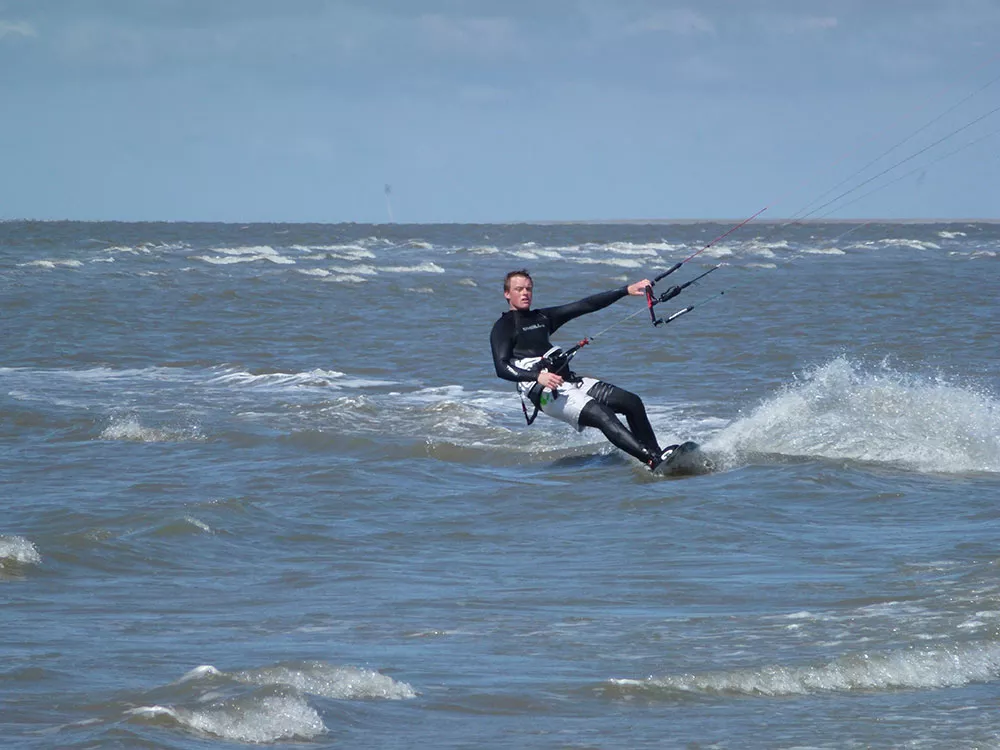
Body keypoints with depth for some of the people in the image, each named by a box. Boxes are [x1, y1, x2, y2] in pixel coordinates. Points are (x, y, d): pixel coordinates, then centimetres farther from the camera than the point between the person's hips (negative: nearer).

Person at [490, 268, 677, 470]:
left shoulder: (542, 317, 22)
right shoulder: (503, 327, 2)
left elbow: (586, 306, 18)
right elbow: (502, 368, -12)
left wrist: (626, 290, 12)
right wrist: (537, 376, -29)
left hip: (570, 381, 8)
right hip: (545, 393, -8)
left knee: (632, 402, -7)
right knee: (602, 415, -27)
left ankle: (656, 453, -7)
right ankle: (654, 460, -38)